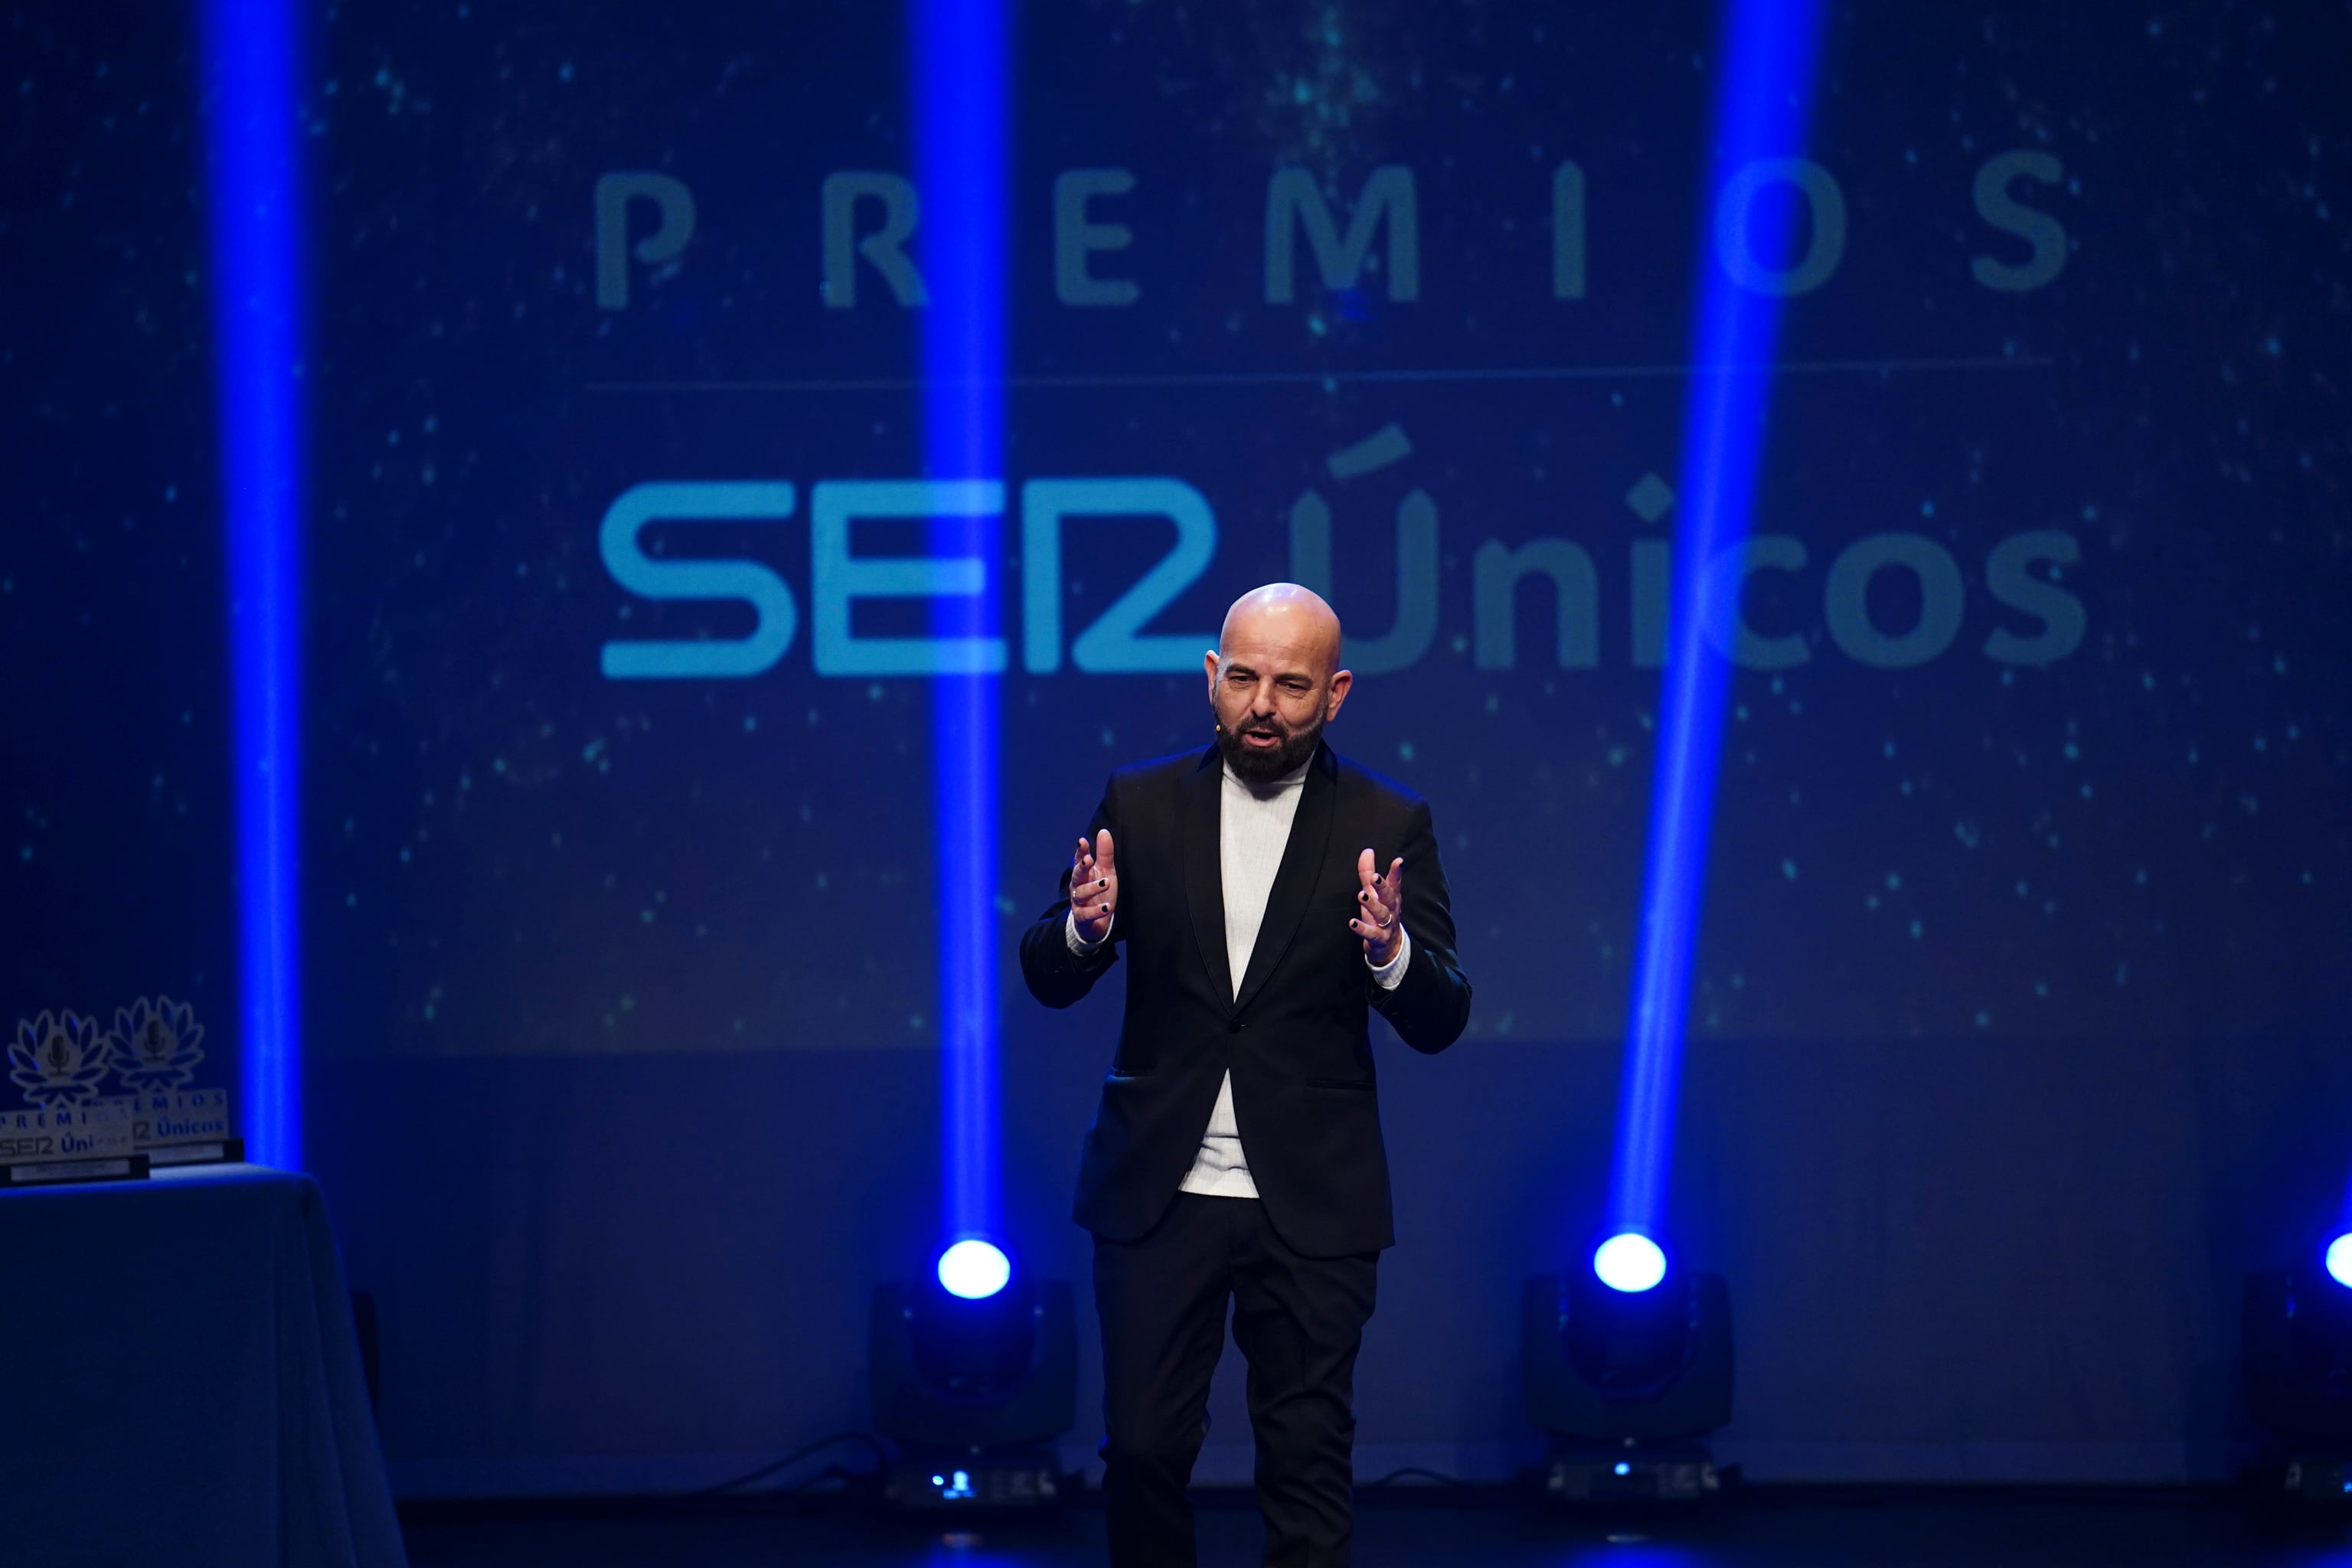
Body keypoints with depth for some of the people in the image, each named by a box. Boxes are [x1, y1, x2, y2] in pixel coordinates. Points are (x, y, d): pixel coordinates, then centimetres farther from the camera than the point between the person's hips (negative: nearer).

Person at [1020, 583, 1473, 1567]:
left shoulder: (1388, 827, -1)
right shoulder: (1140, 805, 4)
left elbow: (1439, 1024, -4)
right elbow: (1047, 980, 4)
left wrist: (1391, 953, -26)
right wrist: (1085, 928, -19)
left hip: (1312, 1205, -1)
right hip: (1158, 1192, 1)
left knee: (1308, 1458, 2)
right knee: (1142, 1449, 3)